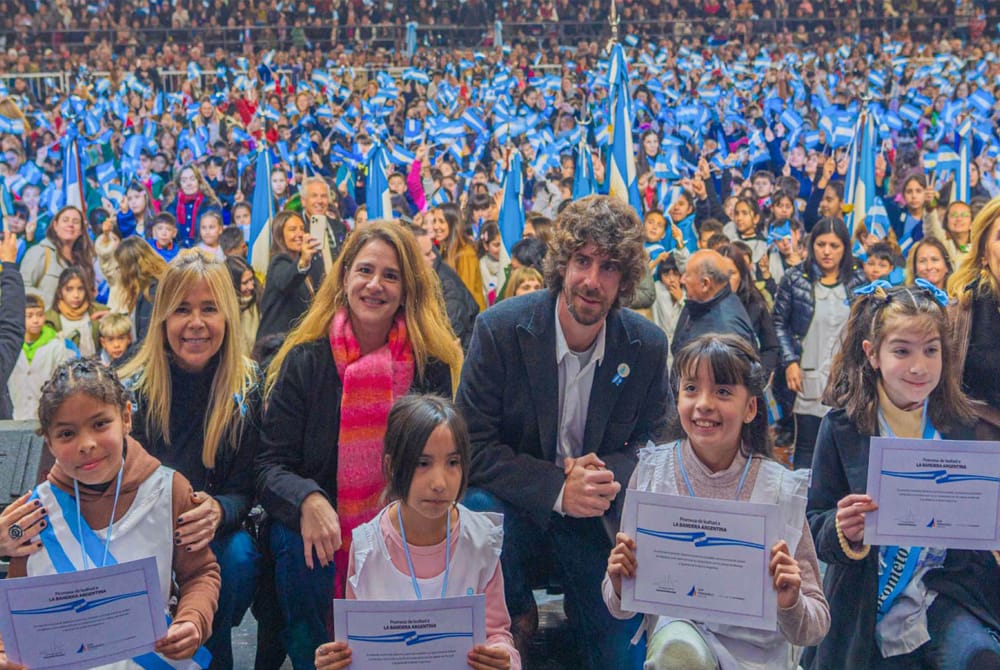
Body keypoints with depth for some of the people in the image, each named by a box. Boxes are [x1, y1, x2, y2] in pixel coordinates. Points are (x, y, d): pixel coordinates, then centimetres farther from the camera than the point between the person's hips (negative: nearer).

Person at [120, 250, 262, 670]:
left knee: (238, 557, -31)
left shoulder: (247, 390, -6)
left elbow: (244, 489, -5)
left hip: (216, 530, 1)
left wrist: (218, 511, -30)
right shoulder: (132, 390, -9)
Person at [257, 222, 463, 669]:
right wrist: (308, 501, -27)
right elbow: (271, 465, -5)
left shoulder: (432, 364, 1)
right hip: (321, 525, 0)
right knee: (300, 549, -31)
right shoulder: (305, 360, -2)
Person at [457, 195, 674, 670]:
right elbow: (473, 446, -15)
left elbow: (655, 442, 4)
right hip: (517, 504, -1)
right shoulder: (500, 328, -16)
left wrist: (610, 474, -19)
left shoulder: (648, 346, -8)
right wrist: (556, 488, -28)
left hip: (598, 515, 1)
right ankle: (518, 615, -3)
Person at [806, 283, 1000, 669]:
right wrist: (842, 530, -24)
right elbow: (815, 523, -2)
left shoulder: (959, 425, 3)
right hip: (870, 604, 0)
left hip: (947, 590, 1)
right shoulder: (841, 427, -4)